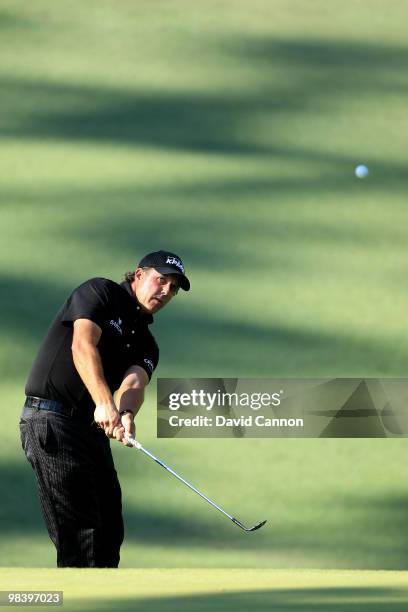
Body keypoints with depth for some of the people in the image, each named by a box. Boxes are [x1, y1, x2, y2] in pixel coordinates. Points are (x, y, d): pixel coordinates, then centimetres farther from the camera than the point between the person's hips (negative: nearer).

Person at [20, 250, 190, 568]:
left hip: (93, 428, 8)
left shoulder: (146, 344, 17)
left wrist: (126, 415, -29)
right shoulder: (101, 292, -2)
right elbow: (82, 345, -19)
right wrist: (104, 402, -33)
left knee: (109, 530, 8)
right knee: (79, 529, -16)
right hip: (51, 418, -8)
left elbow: (134, 384, -5)